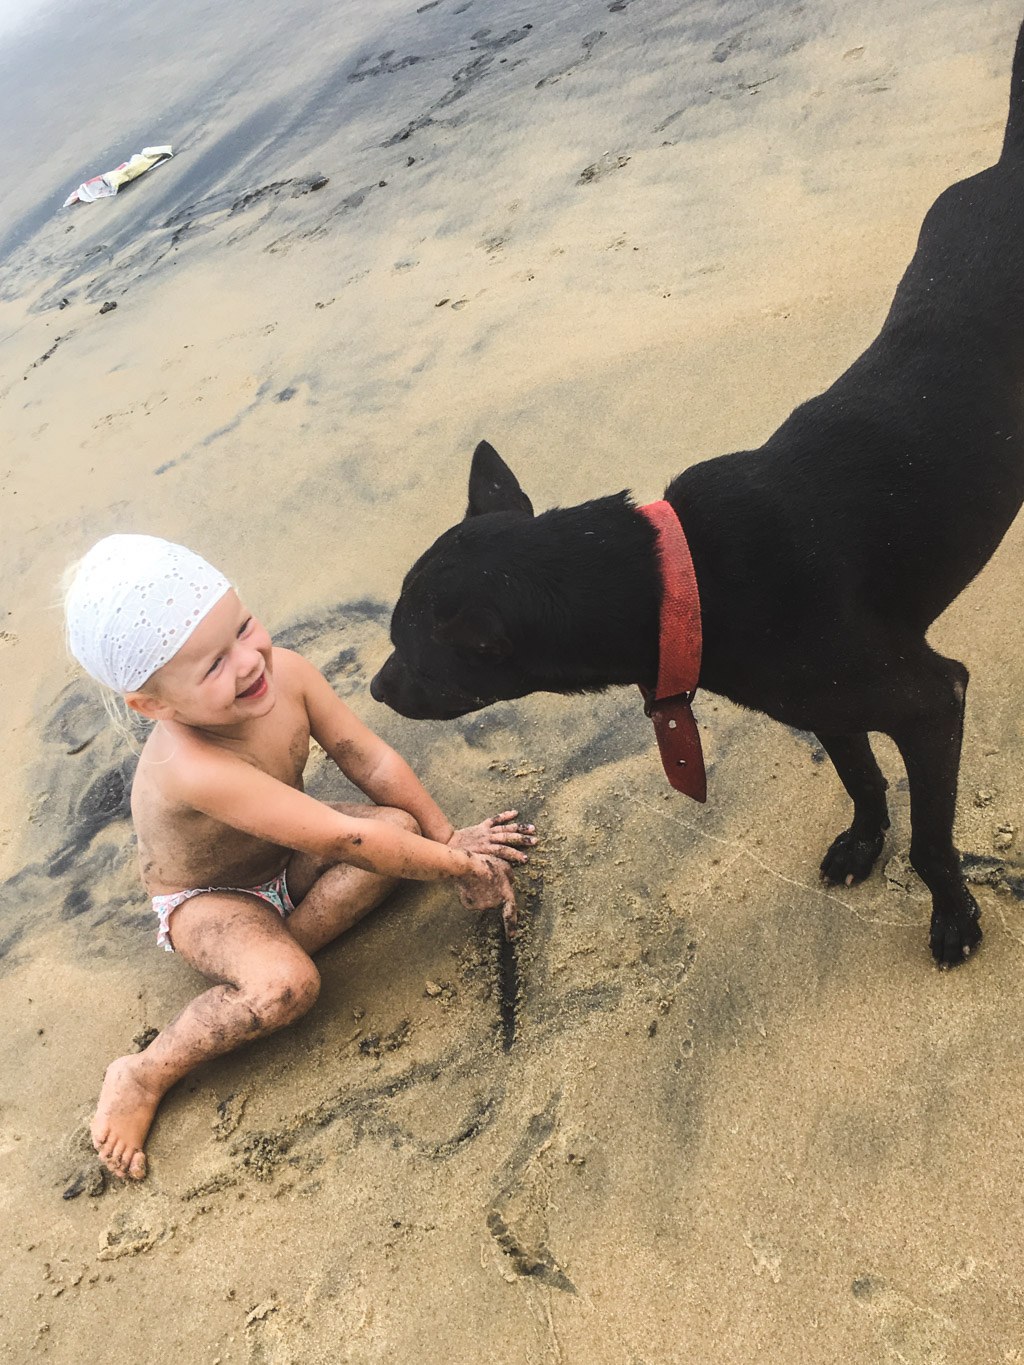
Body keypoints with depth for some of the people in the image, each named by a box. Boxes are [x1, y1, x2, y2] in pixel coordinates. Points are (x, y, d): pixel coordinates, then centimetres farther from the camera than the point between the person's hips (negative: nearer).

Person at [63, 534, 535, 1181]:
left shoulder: (284, 671, -25)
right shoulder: (196, 768, -43)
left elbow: (371, 761, -10)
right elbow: (344, 839, -39)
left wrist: (448, 835, -6)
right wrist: (460, 867, -29)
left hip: (283, 854, 7)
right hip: (208, 899, -7)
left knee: (400, 824, -17)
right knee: (286, 987, -34)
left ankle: (262, 956, -15)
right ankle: (145, 1074, -10)